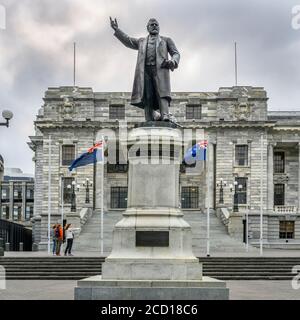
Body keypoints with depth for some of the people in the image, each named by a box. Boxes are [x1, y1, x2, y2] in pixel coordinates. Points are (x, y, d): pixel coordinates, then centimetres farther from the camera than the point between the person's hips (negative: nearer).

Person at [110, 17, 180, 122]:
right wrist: (116, 30, 10)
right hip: (145, 70, 2)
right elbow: (127, 41, 23)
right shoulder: (141, 41, 33)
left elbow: (176, 53, 15)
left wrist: (173, 61, -9)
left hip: (160, 69, -2)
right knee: (147, 97, -13)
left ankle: (165, 116, -41)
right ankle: (150, 121, -18)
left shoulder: (166, 40, 26)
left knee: (162, 93, -23)